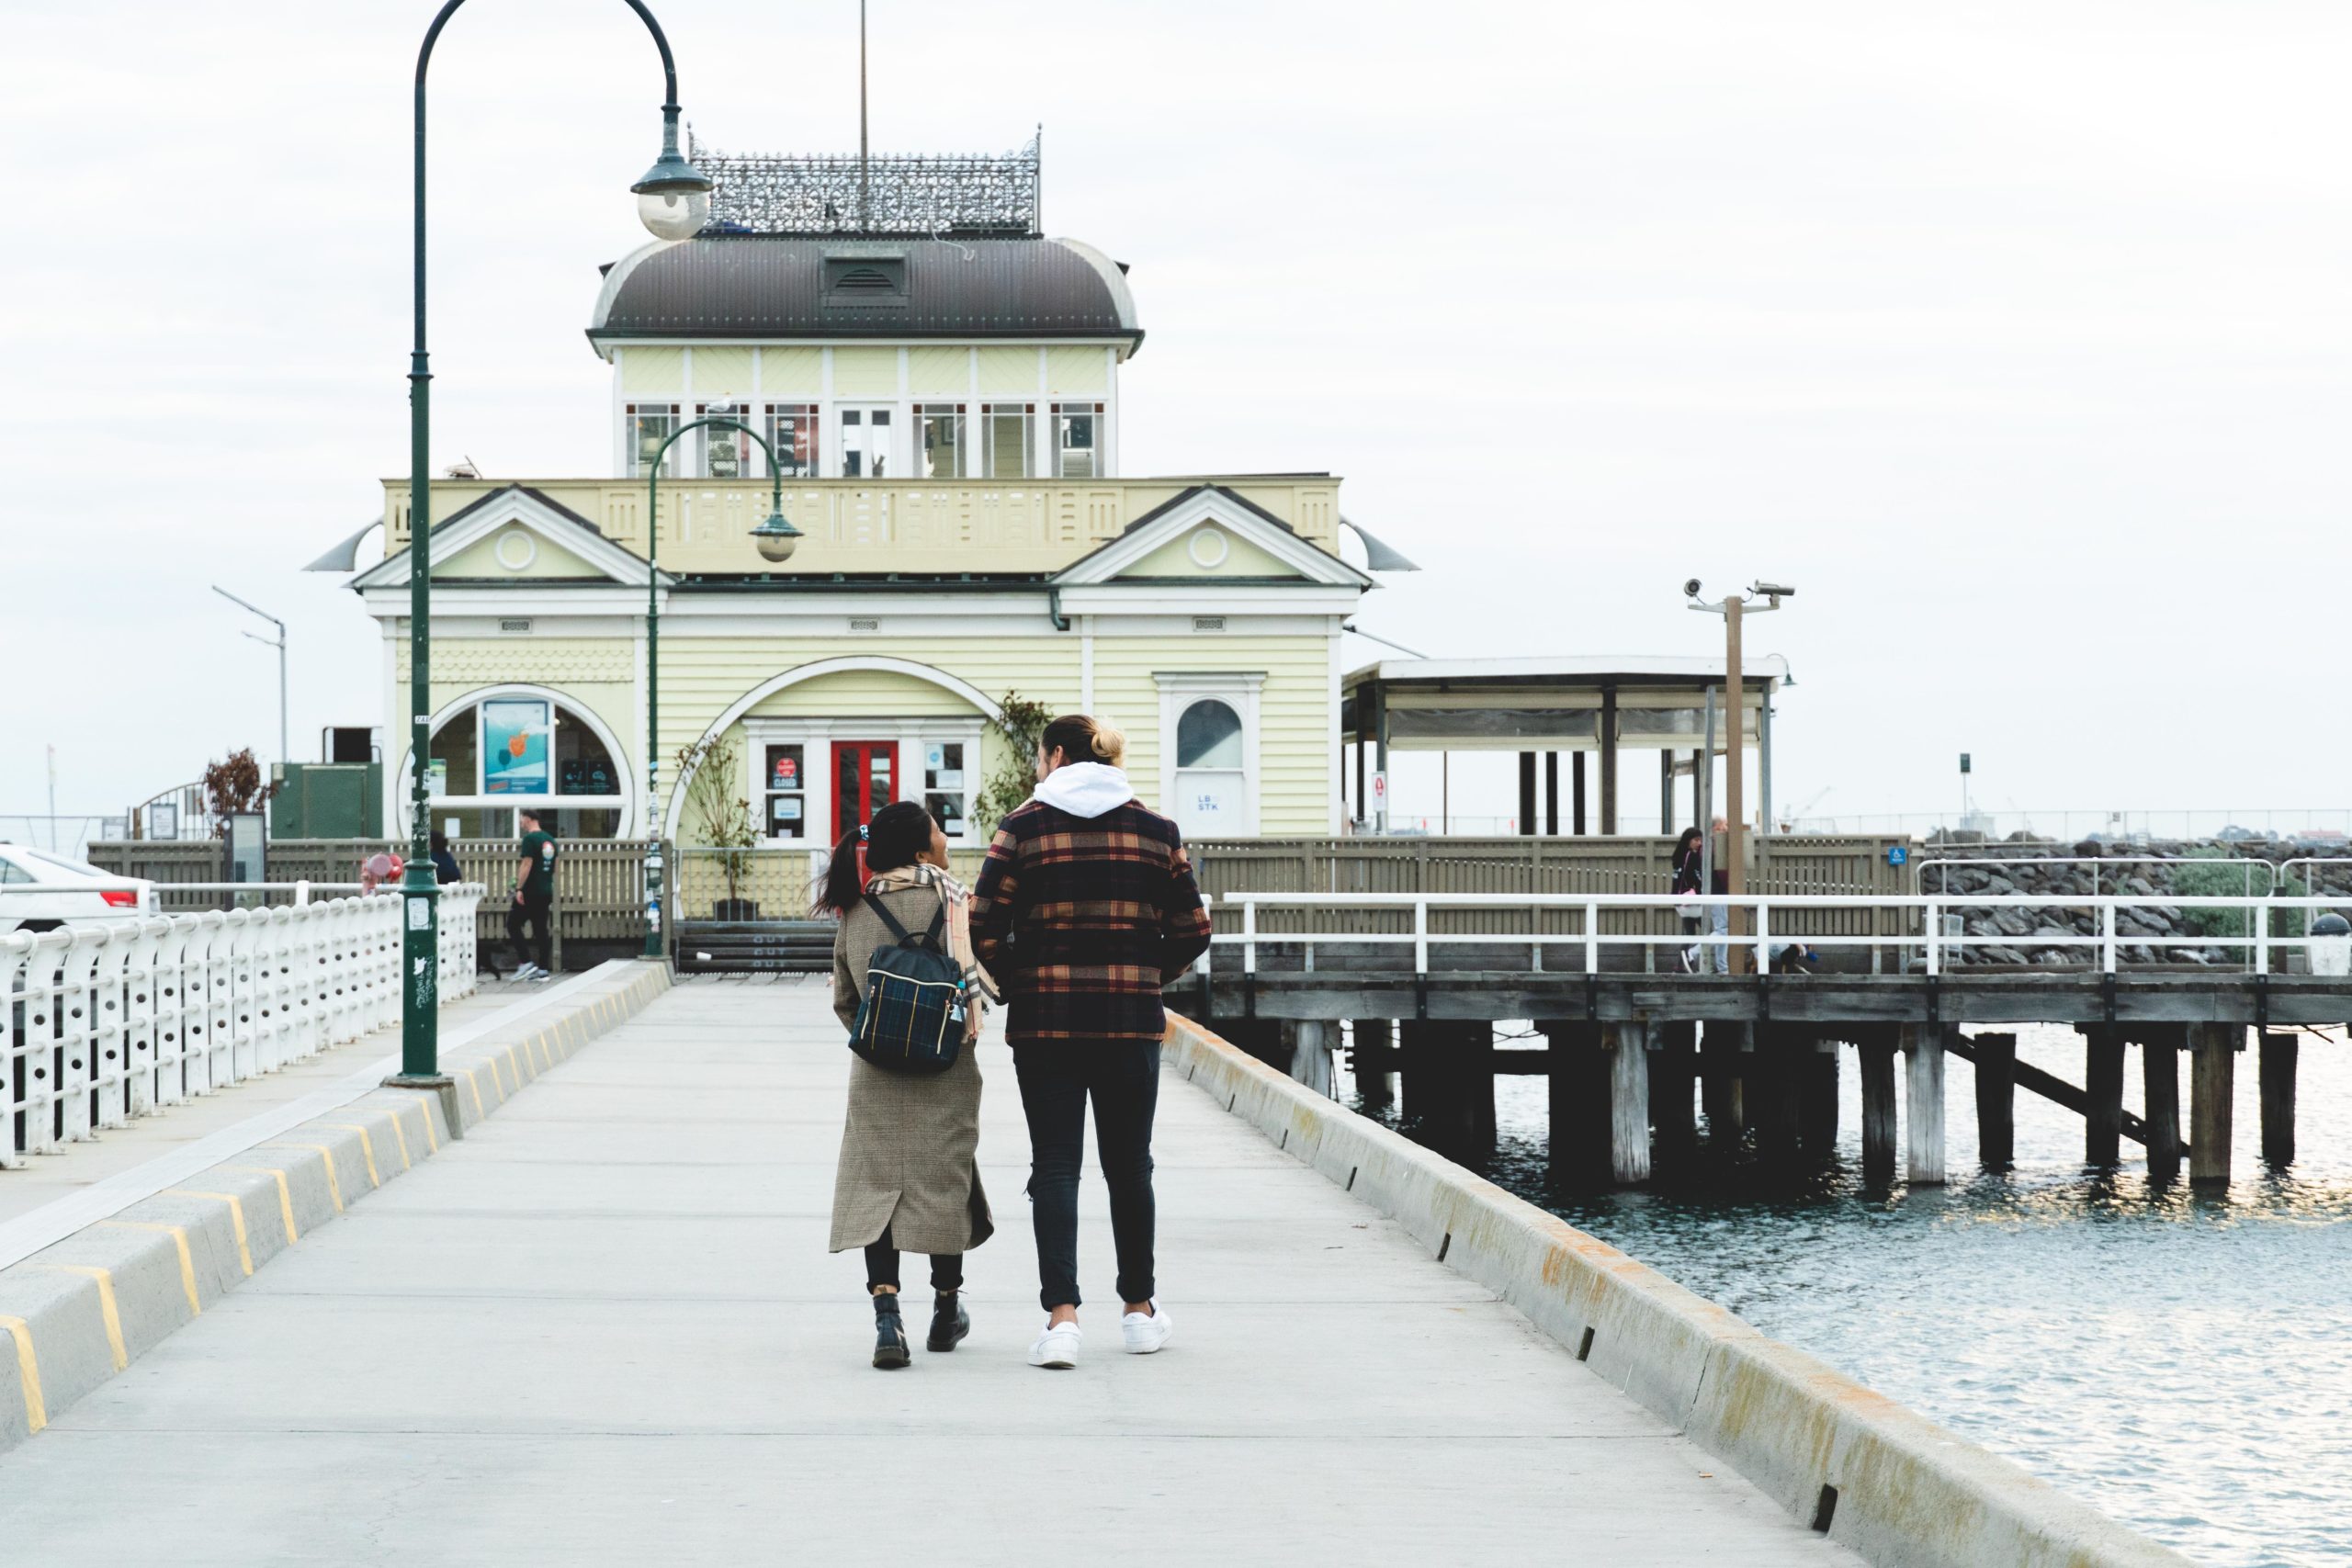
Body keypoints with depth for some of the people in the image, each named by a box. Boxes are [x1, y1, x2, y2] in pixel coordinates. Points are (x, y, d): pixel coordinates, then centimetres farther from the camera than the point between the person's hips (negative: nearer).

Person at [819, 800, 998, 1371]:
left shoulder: (854, 910, 4)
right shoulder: (950, 899, -9)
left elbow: (844, 999, 12)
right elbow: (984, 982, -9)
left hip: (875, 1072, 2)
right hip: (943, 1068, -2)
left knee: (877, 1184, -1)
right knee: (945, 1178, 11)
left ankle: (887, 1317, -17)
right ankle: (946, 1311, 24)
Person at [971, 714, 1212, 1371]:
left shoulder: (1024, 827, -3)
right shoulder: (1157, 831, 5)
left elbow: (983, 927, -9)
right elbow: (1192, 931, 4)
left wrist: (1017, 983, 6)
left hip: (1045, 1021, -2)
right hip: (1132, 1022, 2)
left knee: (1055, 1165, 0)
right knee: (1128, 1166, 14)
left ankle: (1061, 1316, -13)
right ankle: (1139, 1310, 24)